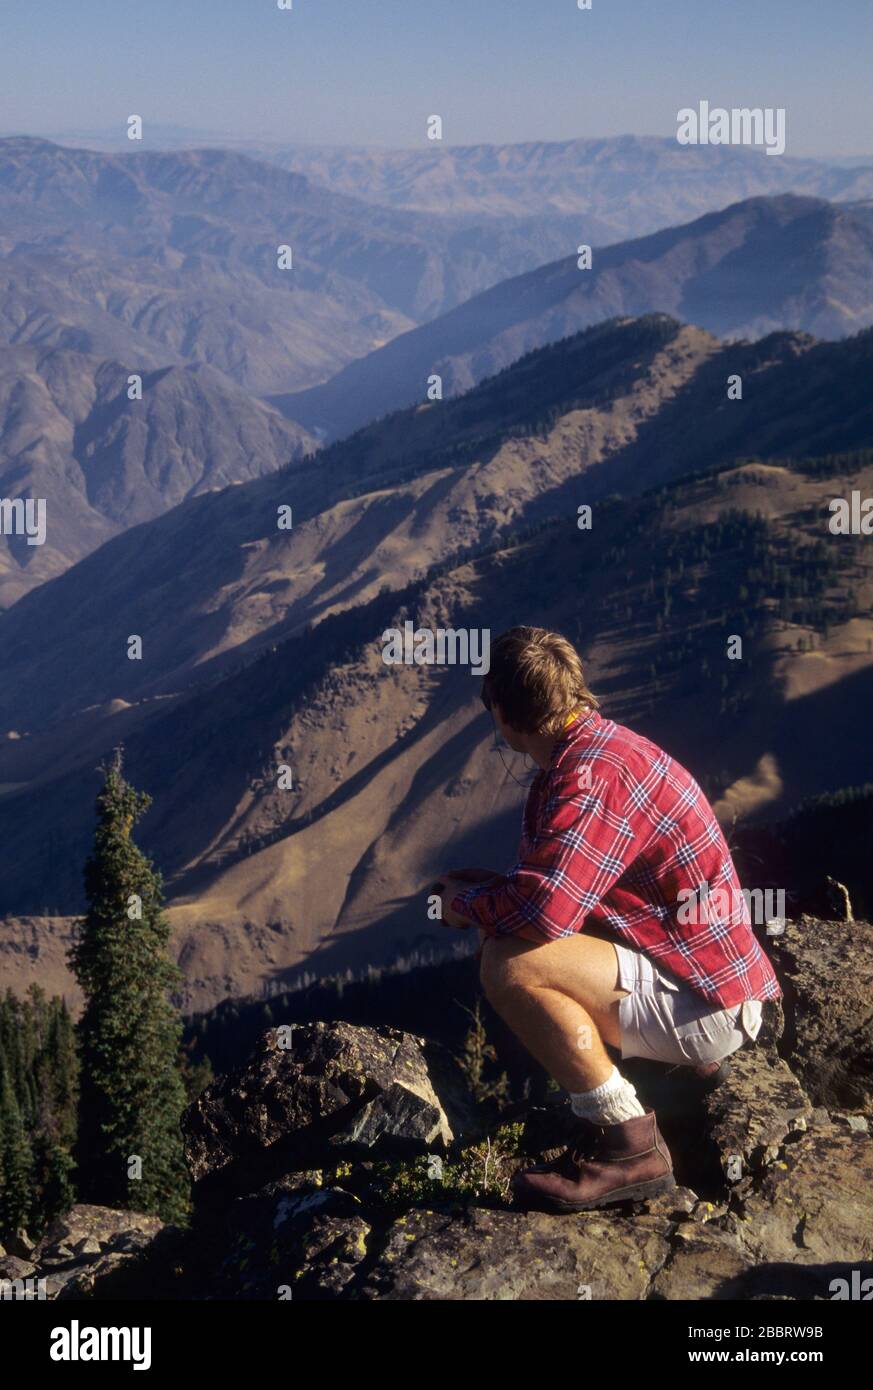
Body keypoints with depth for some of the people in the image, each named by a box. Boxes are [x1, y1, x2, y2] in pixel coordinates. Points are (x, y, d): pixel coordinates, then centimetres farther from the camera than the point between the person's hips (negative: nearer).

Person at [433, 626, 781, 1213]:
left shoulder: (593, 774, -23)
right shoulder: (595, 745, 9)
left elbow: (542, 911, -34)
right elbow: (563, 880, 21)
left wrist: (465, 901, -13)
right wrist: (488, 886, 7)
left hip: (702, 1005, -10)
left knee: (511, 964, -26)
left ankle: (630, 1148, -15)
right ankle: (692, 1059, 21)